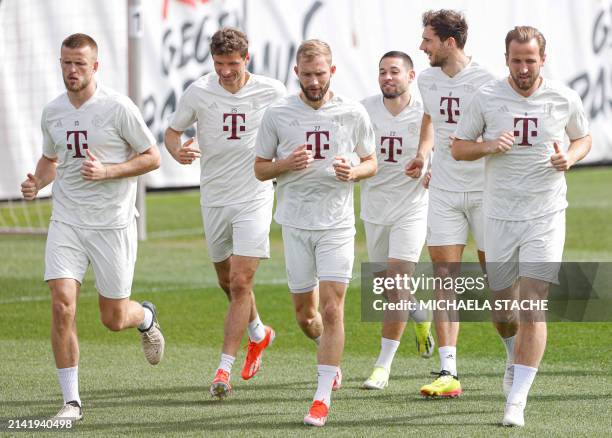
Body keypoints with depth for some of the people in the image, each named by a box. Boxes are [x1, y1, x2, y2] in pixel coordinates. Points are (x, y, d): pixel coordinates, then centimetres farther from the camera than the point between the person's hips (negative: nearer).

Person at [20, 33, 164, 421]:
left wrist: (107, 172, -19)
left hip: (113, 224, -3)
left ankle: (146, 317, 44)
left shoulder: (118, 108, -10)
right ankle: (72, 401, -5)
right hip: (67, 222, 3)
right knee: (62, 305, -14)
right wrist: (37, 182, 0)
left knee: (114, 319, 5)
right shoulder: (52, 112, 5)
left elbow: (152, 157, -5)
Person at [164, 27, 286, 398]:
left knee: (240, 282, -13)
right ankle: (259, 333, 45)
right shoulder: (199, 92, -5)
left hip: (254, 199, -3)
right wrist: (178, 152, -15)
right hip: (214, 199, 3)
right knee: (228, 282, 16)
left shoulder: (272, 93, -7)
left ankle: (225, 367, -9)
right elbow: (173, 131, 8)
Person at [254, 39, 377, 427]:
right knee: (305, 314, 8)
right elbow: (260, 169, 7)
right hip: (295, 224, 2)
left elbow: (371, 163, 10)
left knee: (332, 308, -12)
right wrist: (287, 164, -14)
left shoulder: (353, 113, 0)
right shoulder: (278, 115, 1)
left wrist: (351, 172, -13)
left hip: (337, 224, -2)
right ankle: (330, 353, 41)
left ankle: (323, 397, -8)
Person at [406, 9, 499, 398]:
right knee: (444, 277, -4)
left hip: (486, 191, -5)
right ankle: (448, 372, -8)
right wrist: (423, 152, 8)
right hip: (444, 192, 5)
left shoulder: (486, 81, -14)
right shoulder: (428, 79, 5)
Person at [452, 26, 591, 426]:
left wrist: (570, 157, -7)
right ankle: (519, 353, 44)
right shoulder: (487, 97, -2)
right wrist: (489, 146, -15)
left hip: (546, 217, -2)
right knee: (504, 306, 11)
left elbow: (583, 138, 15)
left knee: (532, 308, -12)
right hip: (499, 217, 2)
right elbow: (458, 148, 6)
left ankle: (517, 400, -11)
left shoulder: (564, 99, -1)